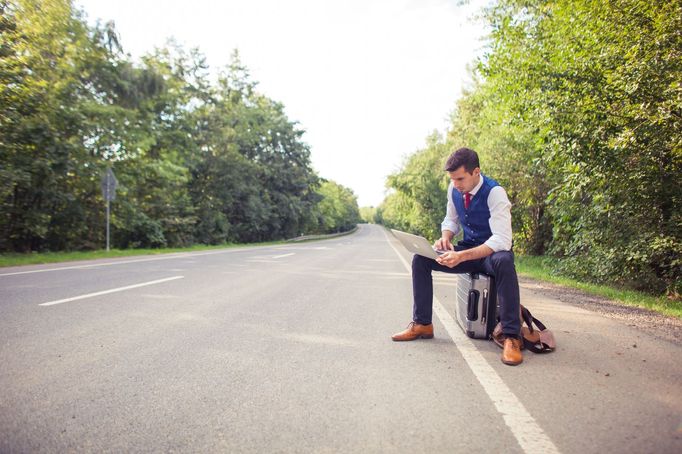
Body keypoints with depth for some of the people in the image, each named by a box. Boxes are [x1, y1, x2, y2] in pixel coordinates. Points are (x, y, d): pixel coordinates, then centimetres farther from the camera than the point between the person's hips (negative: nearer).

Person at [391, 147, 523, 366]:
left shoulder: (495, 193, -23)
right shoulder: (454, 189, -5)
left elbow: (501, 240, -31)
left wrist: (462, 256, -42)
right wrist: (445, 238, -13)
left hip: (493, 252, -6)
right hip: (468, 249, 6)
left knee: (504, 262, -41)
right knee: (420, 259, -11)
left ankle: (511, 336, -29)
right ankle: (421, 324, -3)